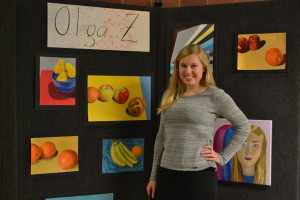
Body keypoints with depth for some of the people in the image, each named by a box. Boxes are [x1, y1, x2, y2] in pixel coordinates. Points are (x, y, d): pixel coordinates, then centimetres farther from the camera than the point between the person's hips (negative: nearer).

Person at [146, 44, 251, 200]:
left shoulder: (215, 95, -3)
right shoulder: (169, 96, 10)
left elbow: (243, 126, 4)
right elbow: (161, 137, 13)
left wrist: (223, 157, -3)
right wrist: (154, 176, 13)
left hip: (200, 176, -4)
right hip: (167, 175, 4)